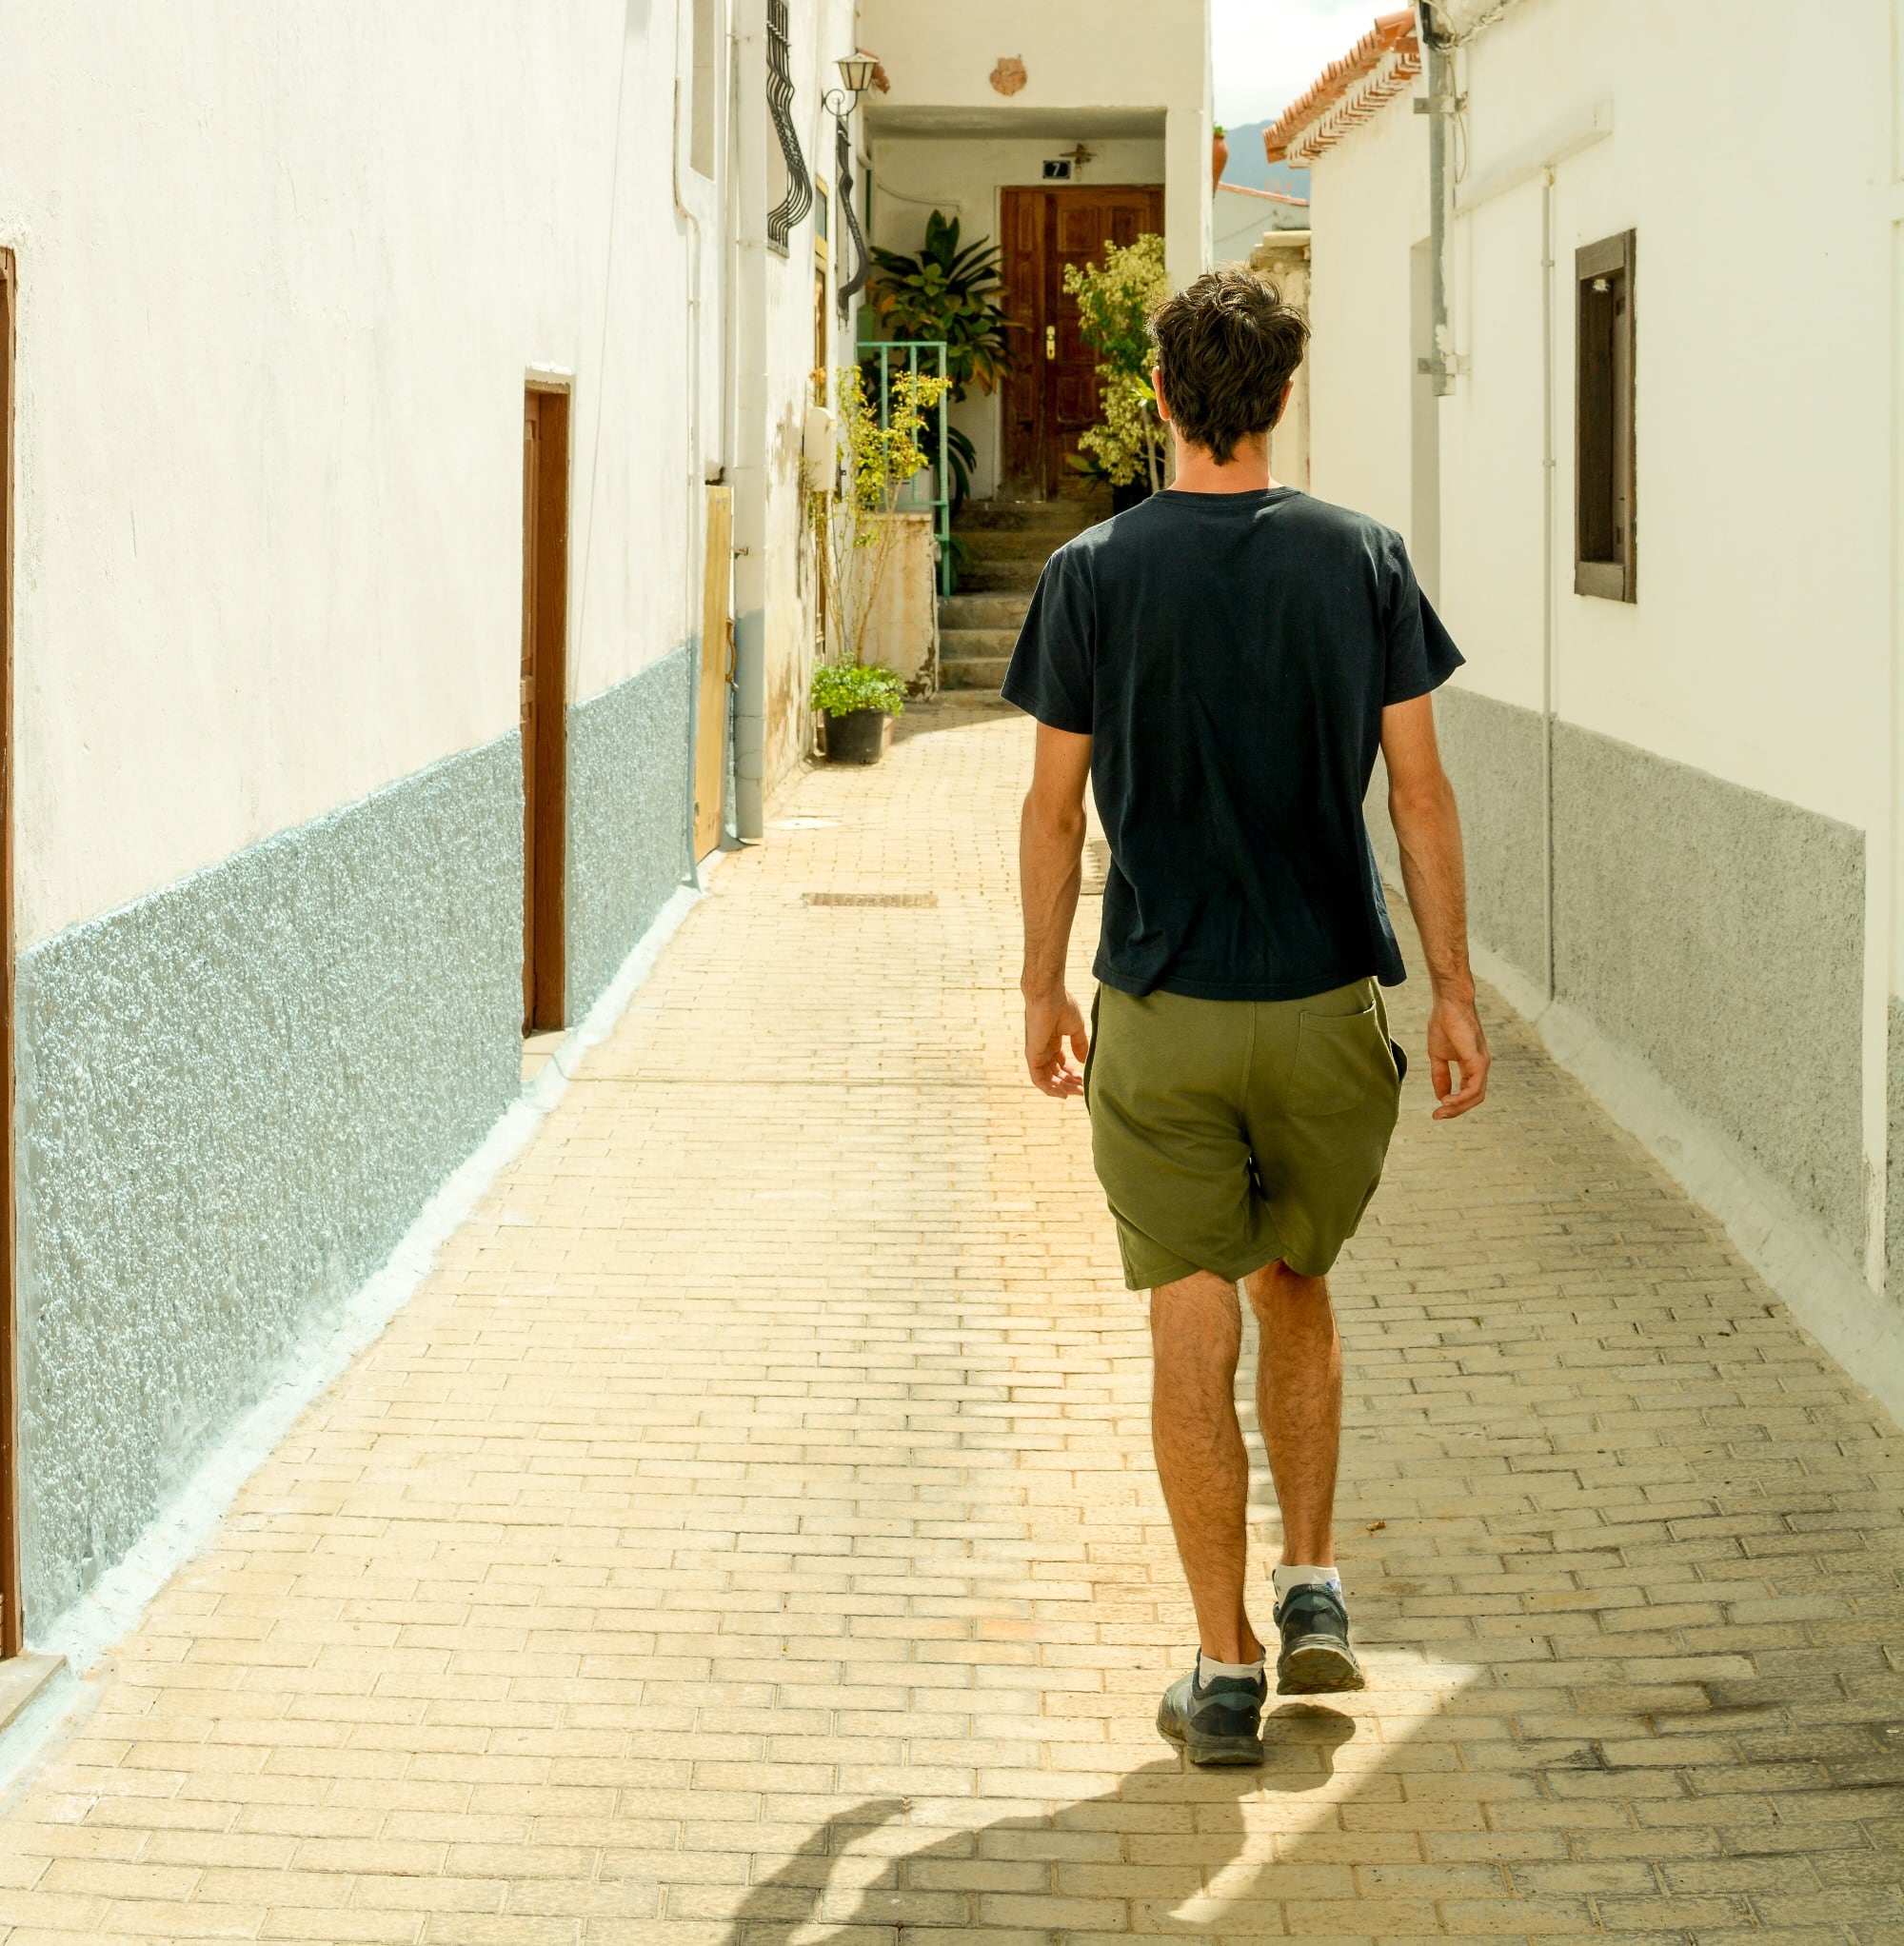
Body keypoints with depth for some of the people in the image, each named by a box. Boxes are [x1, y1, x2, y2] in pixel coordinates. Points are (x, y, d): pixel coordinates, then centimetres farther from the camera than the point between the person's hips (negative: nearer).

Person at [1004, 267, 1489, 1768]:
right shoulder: (1362, 561, -2)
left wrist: (1042, 990, 11)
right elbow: (1420, 794, -1)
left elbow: (1055, 810, -1)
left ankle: (1226, 1669, 7)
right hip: (1326, 1008, 2)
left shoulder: (1095, 574, -4)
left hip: (1162, 1017, -1)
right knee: (1297, 1294, 21)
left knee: (1194, 1331, 3)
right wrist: (1456, 995, 5)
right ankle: (1314, 1589, 17)